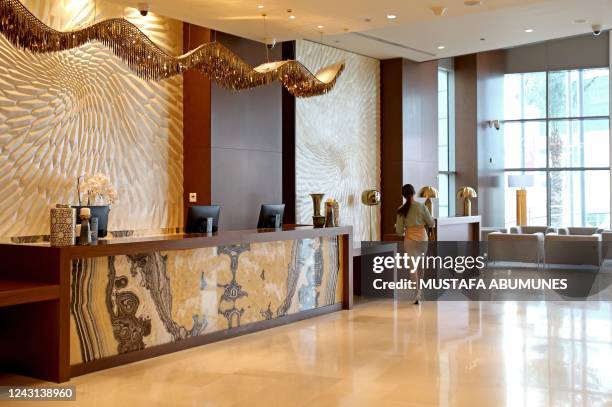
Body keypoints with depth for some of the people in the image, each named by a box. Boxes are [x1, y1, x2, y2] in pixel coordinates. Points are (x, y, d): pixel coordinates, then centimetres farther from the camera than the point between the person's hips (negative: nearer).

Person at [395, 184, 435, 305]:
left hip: (410, 239, -1)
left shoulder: (401, 210, -5)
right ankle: (419, 289, 29)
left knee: (413, 266, -1)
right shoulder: (422, 207, -5)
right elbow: (431, 223, 1)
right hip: (423, 238, 1)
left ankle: (418, 294, -11)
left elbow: (399, 230, -2)